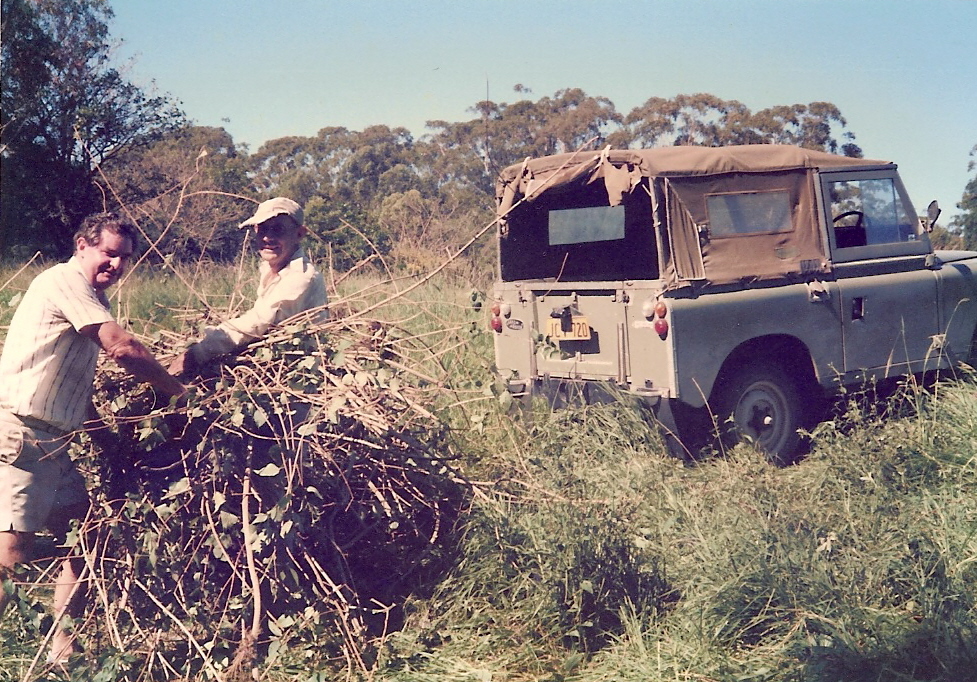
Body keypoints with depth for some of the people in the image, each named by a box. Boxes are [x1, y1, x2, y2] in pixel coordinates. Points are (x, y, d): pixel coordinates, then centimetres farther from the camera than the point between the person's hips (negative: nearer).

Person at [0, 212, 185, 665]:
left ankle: (64, 649, 21)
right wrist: (180, 391, -8)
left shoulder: (90, 298, 19)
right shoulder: (65, 279, -9)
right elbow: (123, 348, -17)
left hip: (52, 441, 10)